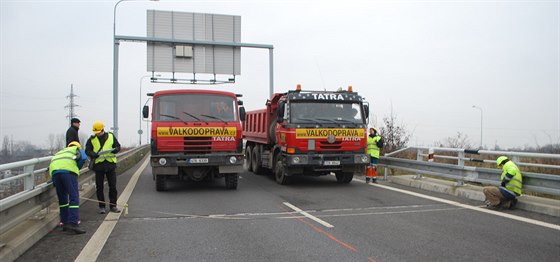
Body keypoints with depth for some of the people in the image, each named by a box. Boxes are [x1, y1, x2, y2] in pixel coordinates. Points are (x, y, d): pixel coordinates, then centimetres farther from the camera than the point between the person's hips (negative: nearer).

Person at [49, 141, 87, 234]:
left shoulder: (59, 152, 42)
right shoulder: (77, 149, 30)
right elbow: (82, 158, 7)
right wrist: (76, 169, 21)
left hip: (54, 171, 5)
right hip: (68, 170, -5)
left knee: (62, 198, 17)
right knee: (74, 198, -5)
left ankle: (65, 223, 21)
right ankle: (73, 224, -15)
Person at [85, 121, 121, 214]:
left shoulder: (111, 136, 4)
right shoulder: (92, 139, 3)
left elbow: (118, 146, 8)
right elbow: (87, 150, 0)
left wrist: (115, 150, -16)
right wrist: (94, 154, -21)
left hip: (110, 164, 0)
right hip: (98, 165, 0)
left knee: (113, 186, 3)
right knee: (99, 187, 5)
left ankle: (113, 206, 13)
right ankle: (101, 207, 15)